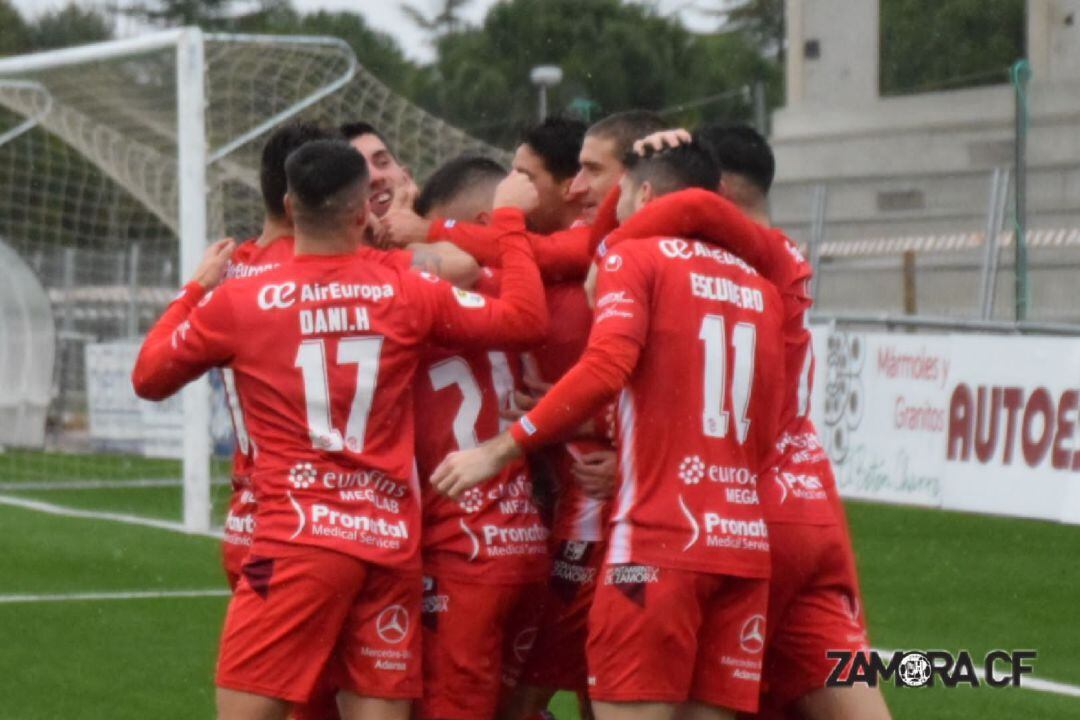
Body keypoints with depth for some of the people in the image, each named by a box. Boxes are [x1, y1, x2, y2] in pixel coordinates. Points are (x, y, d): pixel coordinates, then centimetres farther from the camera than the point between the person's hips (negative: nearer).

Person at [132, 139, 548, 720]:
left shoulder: (238, 302, -1)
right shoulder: (408, 293, 2)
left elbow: (148, 377, 13)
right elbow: (525, 317, 8)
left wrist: (196, 289, 26)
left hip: (298, 540, -3)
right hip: (392, 541, 3)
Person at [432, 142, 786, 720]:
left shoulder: (637, 257, 0)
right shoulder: (757, 284, 17)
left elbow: (605, 369, -16)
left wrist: (501, 449, -12)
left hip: (659, 541, -6)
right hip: (745, 542, 6)